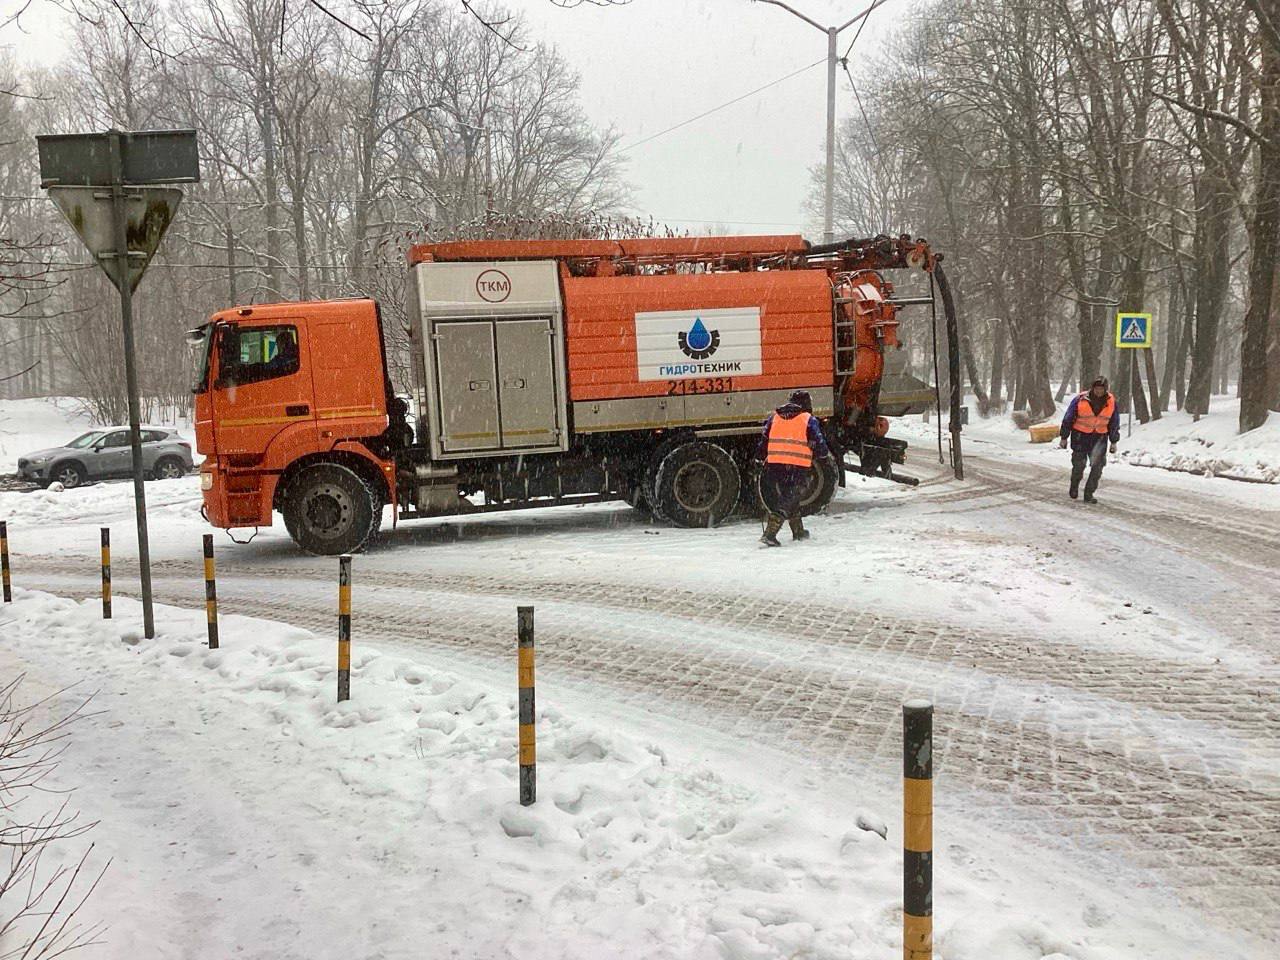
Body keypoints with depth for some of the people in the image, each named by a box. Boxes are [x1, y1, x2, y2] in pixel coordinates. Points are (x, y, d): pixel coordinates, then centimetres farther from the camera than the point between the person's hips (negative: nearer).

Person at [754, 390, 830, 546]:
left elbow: (764, 440, 14)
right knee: (786, 501, -2)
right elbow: (819, 445, 1)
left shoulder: (774, 417, 13)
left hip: (774, 465, 5)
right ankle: (770, 534, -15)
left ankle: (798, 532, 34)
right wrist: (826, 453, 21)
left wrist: (759, 457, 26)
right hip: (798, 467, -5)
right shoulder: (808, 419, 1)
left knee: (789, 498, 22)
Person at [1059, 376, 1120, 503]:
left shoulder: (1112, 402, -4)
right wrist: (1064, 437, -2)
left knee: (1098, 465, -8)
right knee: (1079, 464, 3)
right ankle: (1074, 487, 31)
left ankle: (1089, 494, 0)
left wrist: (1114, 442, 10)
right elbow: (1068, 419, -4)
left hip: (1100, 437, 2)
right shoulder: (1080, 400, -14)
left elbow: (1114, 424, 8)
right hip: (1080, 436, -2)